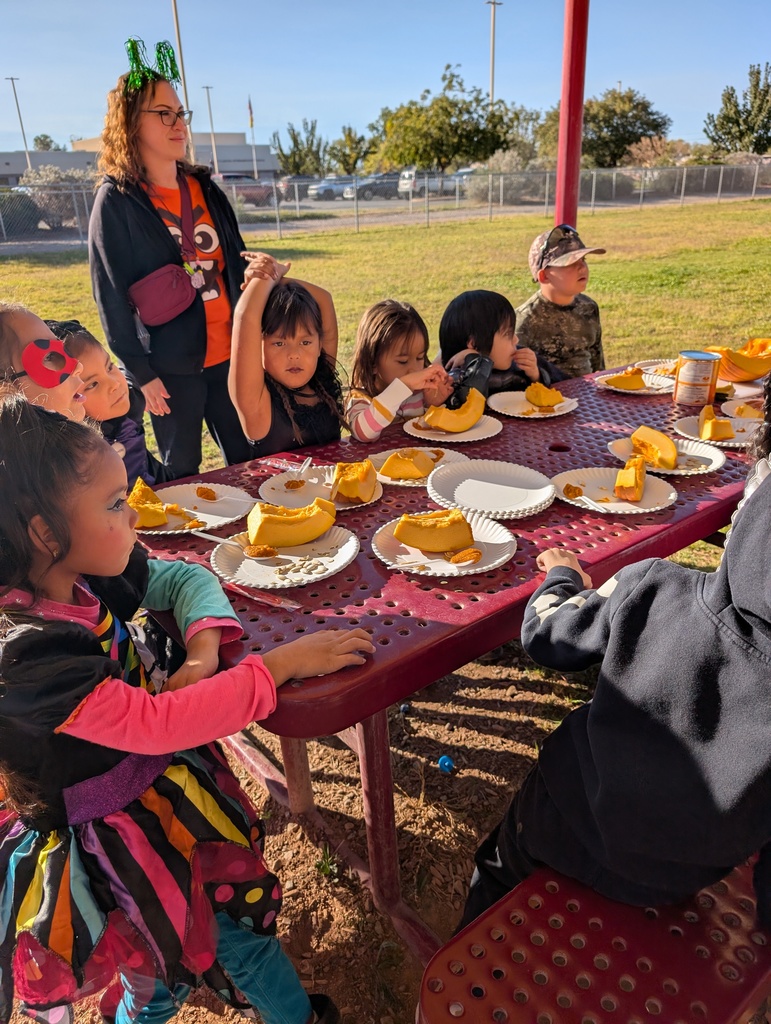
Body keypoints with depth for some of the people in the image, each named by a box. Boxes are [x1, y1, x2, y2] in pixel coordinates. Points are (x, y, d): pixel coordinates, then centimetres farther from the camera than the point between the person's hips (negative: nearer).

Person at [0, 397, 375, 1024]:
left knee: (239, 911, 19)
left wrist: (204, 654, -20)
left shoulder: (87, 576, -13)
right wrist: (283, 662, -33)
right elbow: (153, 725, -37)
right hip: (108, 839, -6)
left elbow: (184, 579, 0)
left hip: (161, 785, 7)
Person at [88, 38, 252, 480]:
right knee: (182, 476, 6)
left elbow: (237, 265, 13)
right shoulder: (116, 200, -4)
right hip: (171, 367, -4)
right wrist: (141, 373, -10)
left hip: (230, 355, 5)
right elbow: (111, 295, -6)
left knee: (250, 460, 9)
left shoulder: (205, 188, 10)